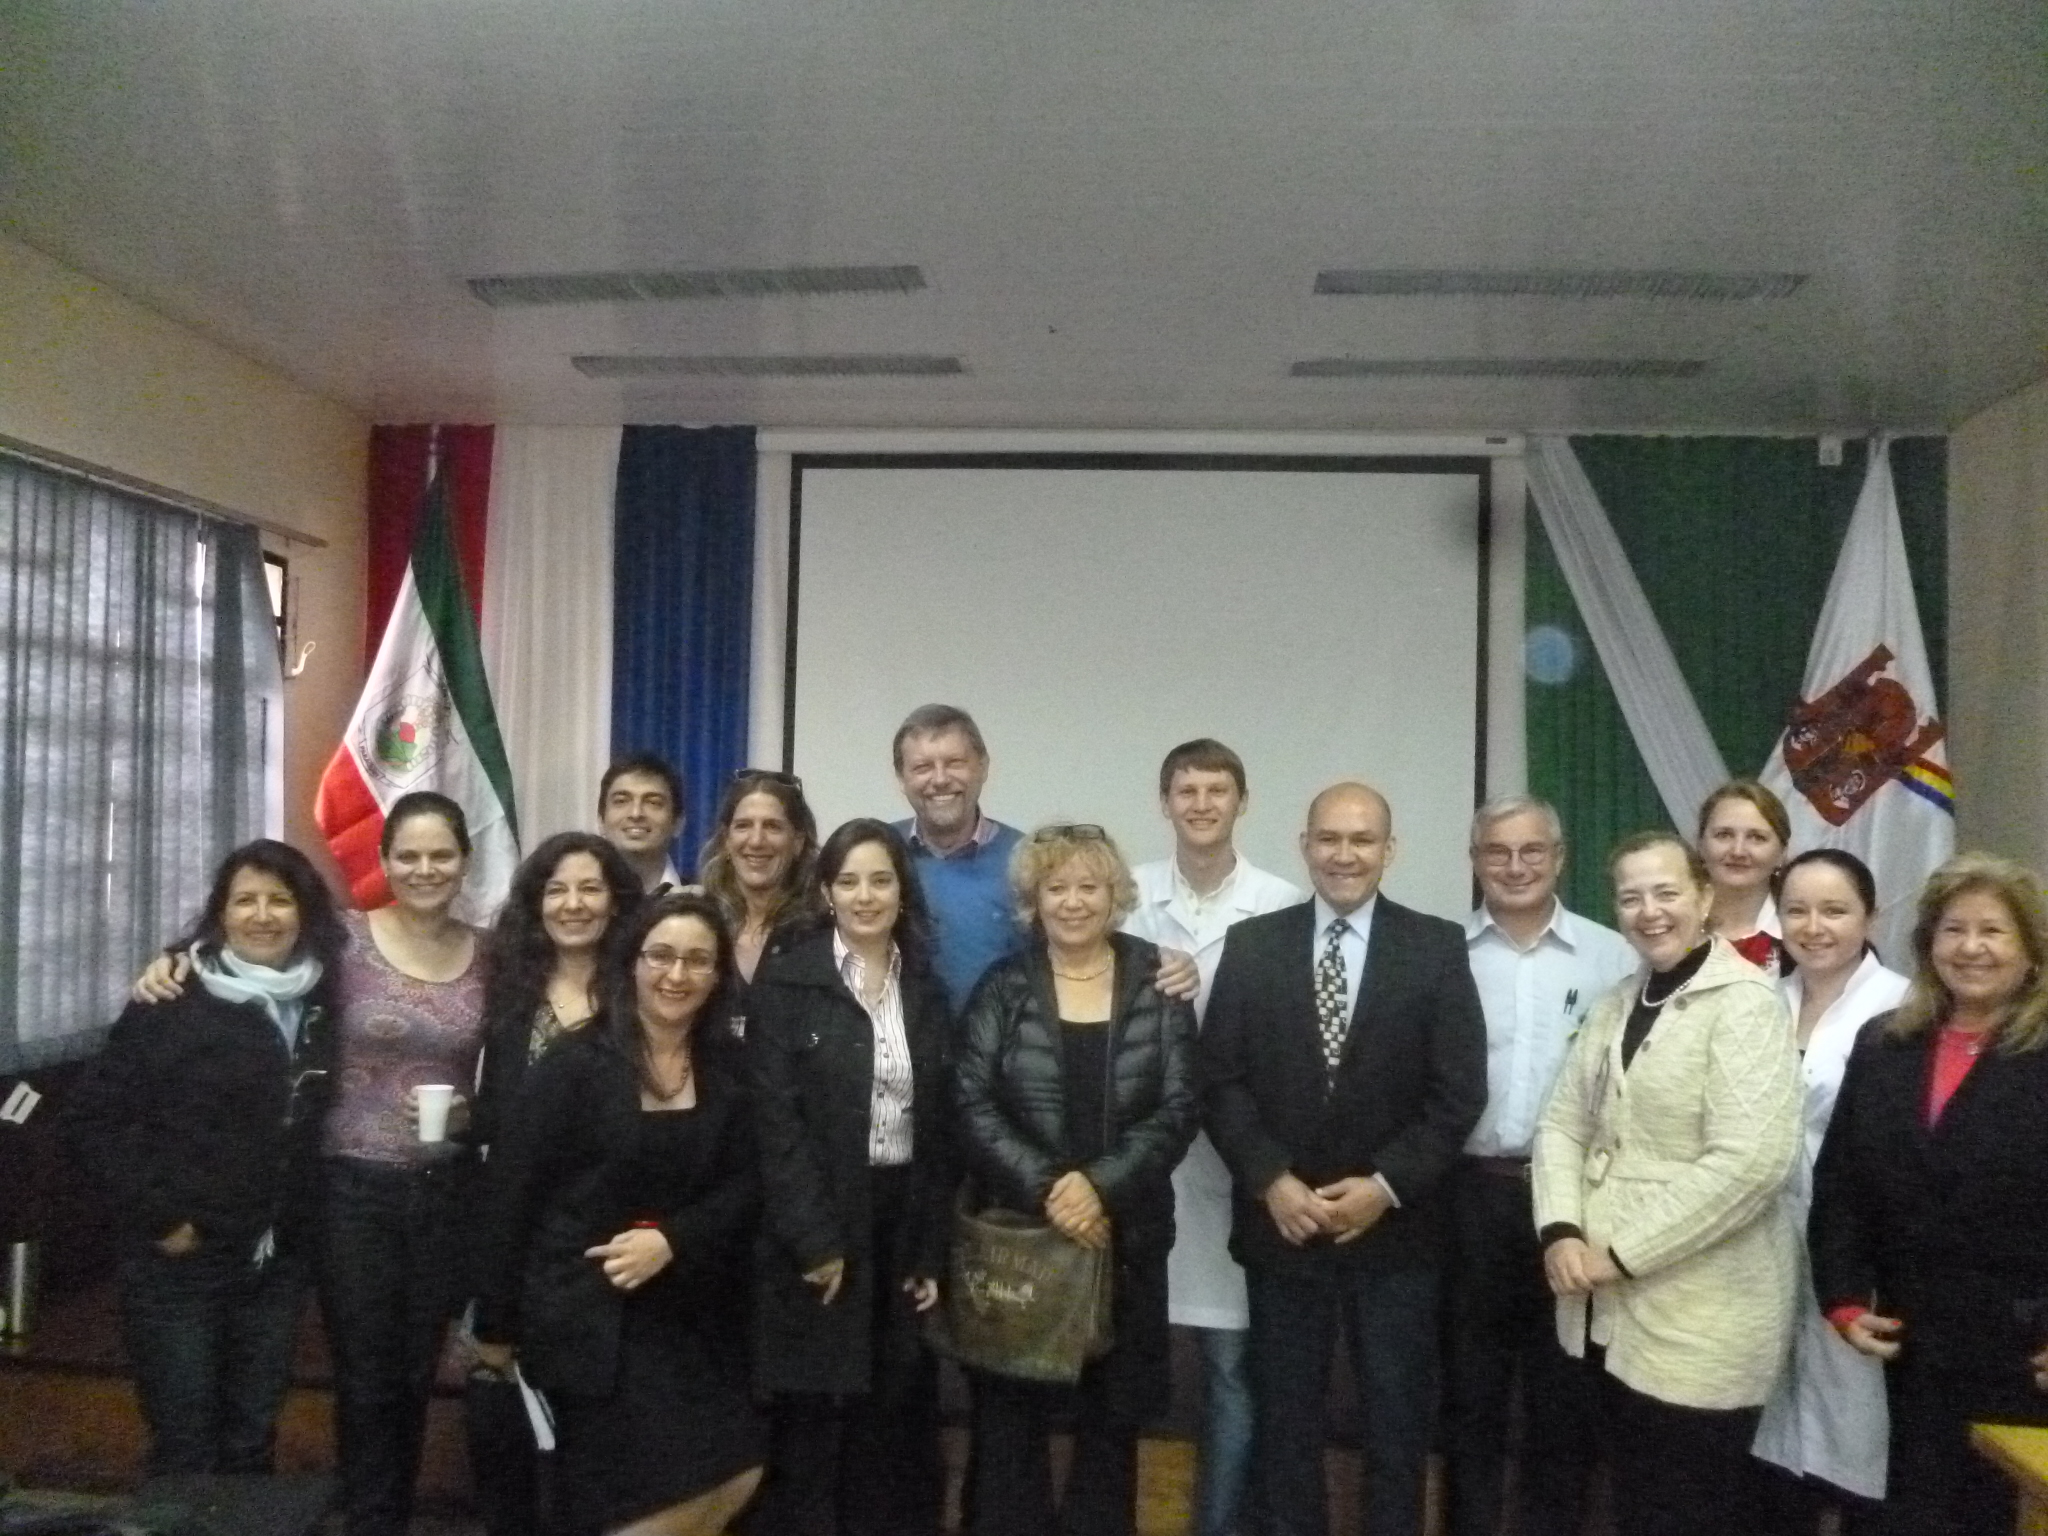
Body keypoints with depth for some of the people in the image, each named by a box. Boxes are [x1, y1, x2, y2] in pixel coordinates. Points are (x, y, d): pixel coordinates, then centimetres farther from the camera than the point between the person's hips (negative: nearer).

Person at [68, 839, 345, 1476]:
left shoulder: (323, 1003, 3)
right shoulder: (173, 1002, -10)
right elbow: (94, 1120, -9)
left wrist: (305, 1221, 3)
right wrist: (160, 1214, -12)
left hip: (279, 1261, 4)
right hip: (180, 1261, -4)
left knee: (252, 1440, 15)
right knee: (185, 1448, 5)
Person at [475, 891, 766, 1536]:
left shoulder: (728, 1068, 3)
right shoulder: (576, 1062, -10)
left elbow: (744, 1186, 1)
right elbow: (511, 1193, -7)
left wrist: (671, 1240, -17)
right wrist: (497, 1322, -4)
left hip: (692, 1313, 5)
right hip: (588, 1310, -5)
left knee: (735, 1478, 5)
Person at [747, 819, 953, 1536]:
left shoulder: (927, 992, 9)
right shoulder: (785, 982, -5)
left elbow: (940, 1130, 9)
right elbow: (775, 1122, -11)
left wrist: (934, 1254, 4)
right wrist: (814, 1241, -15)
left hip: (905, 1225, 4)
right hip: (817, 1228, -4)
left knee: (896, 1425, 8)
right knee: (811, 1426, 3)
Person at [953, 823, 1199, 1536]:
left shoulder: (1157, 984, 2)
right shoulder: (1001, 987, 0)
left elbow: (1177, 1110, -5)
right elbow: (971, 1107, -7)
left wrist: (1099, 1185, -18)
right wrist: (1047, 1189, -18)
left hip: (1125, 1237, 1)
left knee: (1112, 1419, 12)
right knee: (1010, 1420, 7)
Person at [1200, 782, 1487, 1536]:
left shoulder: (1438, 948, -2)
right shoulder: (1251, 944, 1)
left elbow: (1460, 1091, -5)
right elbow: (1220, 1080, -2)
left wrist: (1386, 1185, -14)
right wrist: (1271, 1180, -13)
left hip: (1394, 1228, -1)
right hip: (1280, 1225, 1)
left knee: (1398, 1425, 12)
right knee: (1284, 1421, 13)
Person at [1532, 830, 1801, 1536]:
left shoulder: (1746, 1003, -13)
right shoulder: (1616, 1002, 11)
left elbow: (1749, 1162, -23)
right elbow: (1563, 1122, 9)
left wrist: (1623, 1254, -19)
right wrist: (1561, 1232, -9)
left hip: (1699, 1319, -7)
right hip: (1609, 1309, 7)